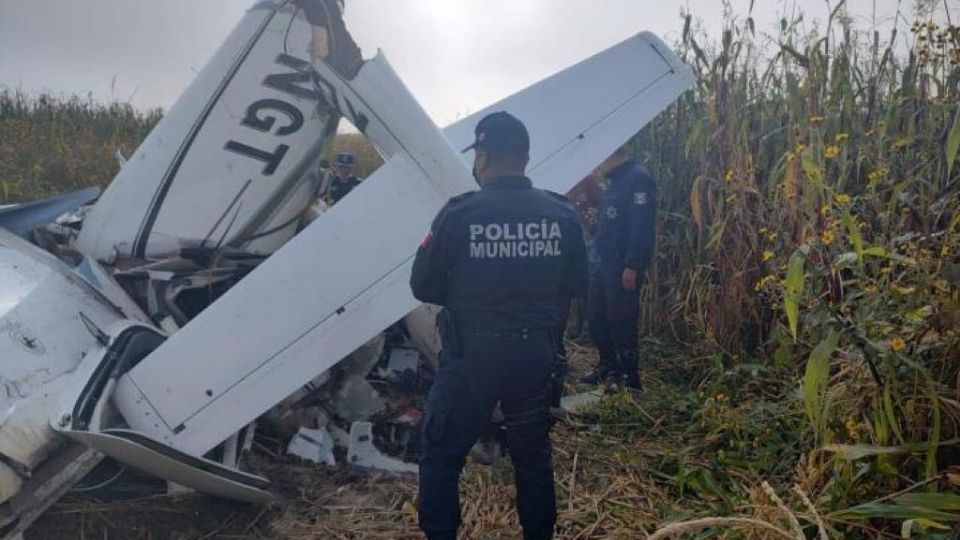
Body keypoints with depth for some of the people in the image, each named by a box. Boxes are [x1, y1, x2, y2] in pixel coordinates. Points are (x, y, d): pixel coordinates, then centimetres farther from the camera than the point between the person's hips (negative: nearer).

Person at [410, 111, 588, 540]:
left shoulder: (458, 214, -15)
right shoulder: (562, 215, -4)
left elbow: (424, 287, -6)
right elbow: (577, 285, 7)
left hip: (471, 355, -4)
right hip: (535, 354, 4)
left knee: (440, 455, 14)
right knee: (533, 454, 21)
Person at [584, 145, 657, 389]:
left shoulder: (639, 177, -12)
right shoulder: (616, 180, 17)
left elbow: (643, 227, -20)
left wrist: (632, 266, -23)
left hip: (622, 266, -9)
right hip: (602, 262, 9)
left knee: (622, 321, -2)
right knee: (596, 317, 14)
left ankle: (630, 377, 11)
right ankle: (608, 366, 29)